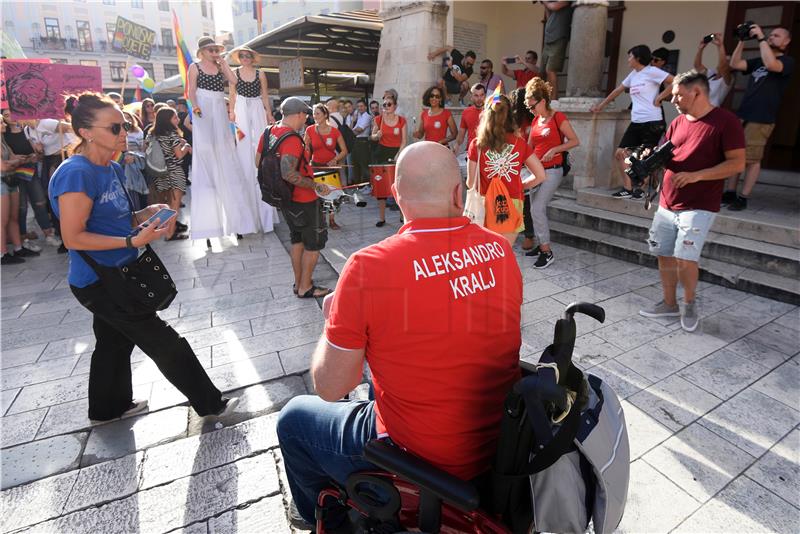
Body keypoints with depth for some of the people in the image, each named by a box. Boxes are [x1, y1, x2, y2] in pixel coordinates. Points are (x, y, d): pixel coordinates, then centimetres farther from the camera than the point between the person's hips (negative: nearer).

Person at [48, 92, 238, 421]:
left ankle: (109, 406, 45)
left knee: (114, 343, 23)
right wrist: (133, 241, -28)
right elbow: (73, 237, -22)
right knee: (166, 343, -2)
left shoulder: (111, 169, 6)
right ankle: (210, 403, 12)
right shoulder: (76, 174, -21)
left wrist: (144, 215, -2)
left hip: (114, 277, 9)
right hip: (98, 283, -9)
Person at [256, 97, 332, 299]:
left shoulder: (269, 132, 3)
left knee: (297, 239, 21)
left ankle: (298, 282, 30)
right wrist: (316, 186, -26)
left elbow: (258, 161, 11)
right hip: (303, 200, -9)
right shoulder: (292, 140, -24)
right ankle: (305, 288, 13)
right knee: (315, 241, 5)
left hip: (285, 197, 9)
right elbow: (289, 174, -33)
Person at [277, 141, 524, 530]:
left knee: (294, 417, 20)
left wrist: (334, 322, 3)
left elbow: (330, 387, -15)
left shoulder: (368, 266, -25)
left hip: (418, 458, -5)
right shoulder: (501, 250, -8)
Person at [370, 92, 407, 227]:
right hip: (382, 153, 1)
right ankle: (381, 217, 8)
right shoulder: (378, 119, 0)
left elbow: (404, 141, -1)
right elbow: (372, 137, 10)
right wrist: (377, 136, -13)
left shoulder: (401, 120, -1)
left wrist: (398, 155, -15)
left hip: (398, 153, 0)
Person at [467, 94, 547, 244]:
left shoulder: (476, 144, -3)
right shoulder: (520, 143, 0)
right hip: (512, 206, 1)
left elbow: (471, 183, 1)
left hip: (486, 205, -1)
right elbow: (541, 176, 4)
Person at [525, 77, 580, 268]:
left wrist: (554, 149, -19)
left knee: (537, 209, -14)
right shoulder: (536, 120, 11)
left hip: (552, 171, -7)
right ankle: (541, 244, 22)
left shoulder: (558, 117, -9)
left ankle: (547, 252, -5)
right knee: (536, 209, 9)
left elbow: (575, 141, -10)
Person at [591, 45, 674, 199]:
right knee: (620, 154, 1)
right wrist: (600, 106, 27)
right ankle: (628, 189, 5)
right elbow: (617, 91, 25)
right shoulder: (633, 75, 17)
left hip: (652, 122, -8)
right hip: (636, 122, 8)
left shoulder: (652, 71, -7)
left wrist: (659, 97, -12)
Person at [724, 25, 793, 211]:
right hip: (743, 114, 6)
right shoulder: (758, 61, 22)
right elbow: (735, 64, 11)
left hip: (762, 119, -6)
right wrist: (742, 41, 6)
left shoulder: (787, 61, 2)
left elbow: (771, 64, -19)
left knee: (752, 159, -6)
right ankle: (730, 193, 9)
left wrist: (760, 38, -13)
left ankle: (743, 198, -4)